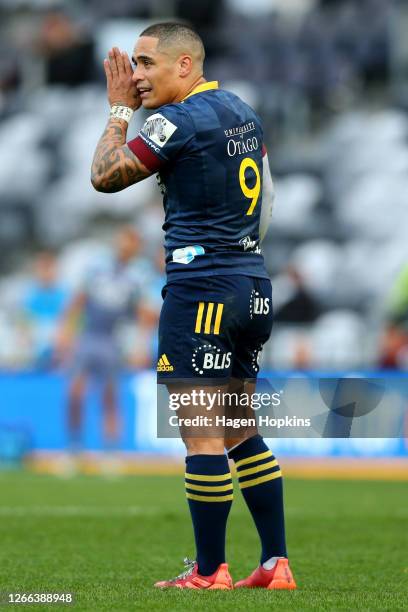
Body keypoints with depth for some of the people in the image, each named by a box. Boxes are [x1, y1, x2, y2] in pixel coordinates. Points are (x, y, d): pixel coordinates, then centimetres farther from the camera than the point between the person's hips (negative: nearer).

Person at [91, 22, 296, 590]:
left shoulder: (180, 120, -13)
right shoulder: (242, 110, 14)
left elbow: (104, 176, -6)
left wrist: (119, 108, 5)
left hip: (202, 288, -9)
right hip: (252, 285, 9)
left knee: (201, 434, -5)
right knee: (241, 431, 13)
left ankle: (210, 573, -2)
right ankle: (276, 564, 11)